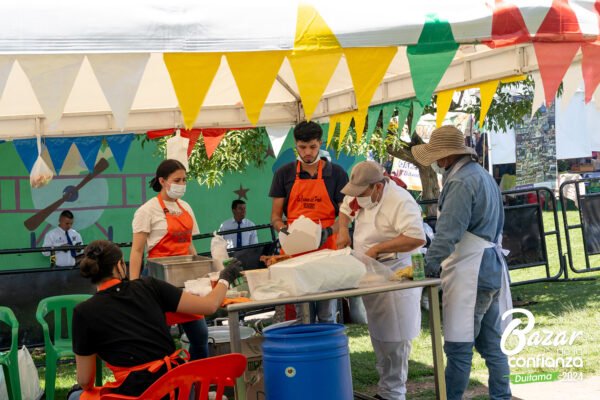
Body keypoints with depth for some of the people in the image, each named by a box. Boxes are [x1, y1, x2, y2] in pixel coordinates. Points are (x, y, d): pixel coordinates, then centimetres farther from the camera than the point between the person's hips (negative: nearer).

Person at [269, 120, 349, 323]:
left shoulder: (337, 173, 4)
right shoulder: (284, 174, 7)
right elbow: (275, 216, 9)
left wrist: (330, 231, -16)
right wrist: (283, 229, -13)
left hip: (327, 249, -1)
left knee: (327, 315, 3)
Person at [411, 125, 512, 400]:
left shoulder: (461, 182, -15)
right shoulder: (482, 175, 17)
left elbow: (447, 233, -22)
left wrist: (427, 268, -21)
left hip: (470, 274, -10)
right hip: (492, 268, 10)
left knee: (458, 347, -5)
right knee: (491, 344, 15)